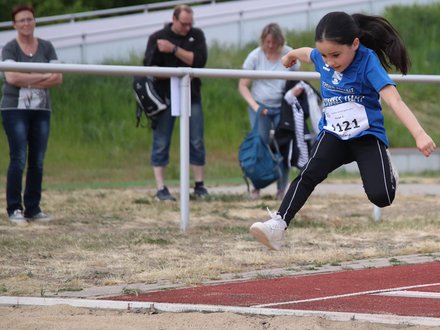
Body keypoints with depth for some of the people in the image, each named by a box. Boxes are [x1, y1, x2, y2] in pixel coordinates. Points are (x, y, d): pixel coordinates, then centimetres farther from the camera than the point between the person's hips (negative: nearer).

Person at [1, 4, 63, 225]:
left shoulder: (46, 47, 11)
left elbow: (58, 78, 2)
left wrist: (28, 81, -10)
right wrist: (43, 76, -10)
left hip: (41, 109, 4)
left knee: (37, 161, 2)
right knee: (18, 159, -10)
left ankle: (33, 208, 7)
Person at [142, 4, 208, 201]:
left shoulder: (197, 35, 5)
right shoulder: (157, 38, 1)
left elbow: (199, 60, -11)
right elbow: (149, 66, -3)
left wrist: (174, 50, -17)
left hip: (191, 97, 2)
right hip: (165, 97, -2)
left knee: (197, 143, 3)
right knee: (161, 144, -2)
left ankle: (199, 186, 12)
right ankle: (161, 189, 1)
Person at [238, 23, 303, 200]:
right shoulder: (255, 56, -8)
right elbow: (243, 86, -4)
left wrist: (298, 87, -19)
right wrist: (254, 105, -18)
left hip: (283, 107, 1)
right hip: (260, 106, -1)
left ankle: (282, 189, 10)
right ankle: (256, 186, 3)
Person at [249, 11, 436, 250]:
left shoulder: (368, 62, -23)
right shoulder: (322, 57, -6)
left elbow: (394, 100, -34)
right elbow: (306, 53, 22)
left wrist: (419, 134, -47)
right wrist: (291, 55, 46)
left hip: (367, 136, -4)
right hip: (333, 134, 4)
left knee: (380, 197, -20)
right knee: (309, 175, -23)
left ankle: (387, 173, 14)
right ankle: (278, 224, -31)